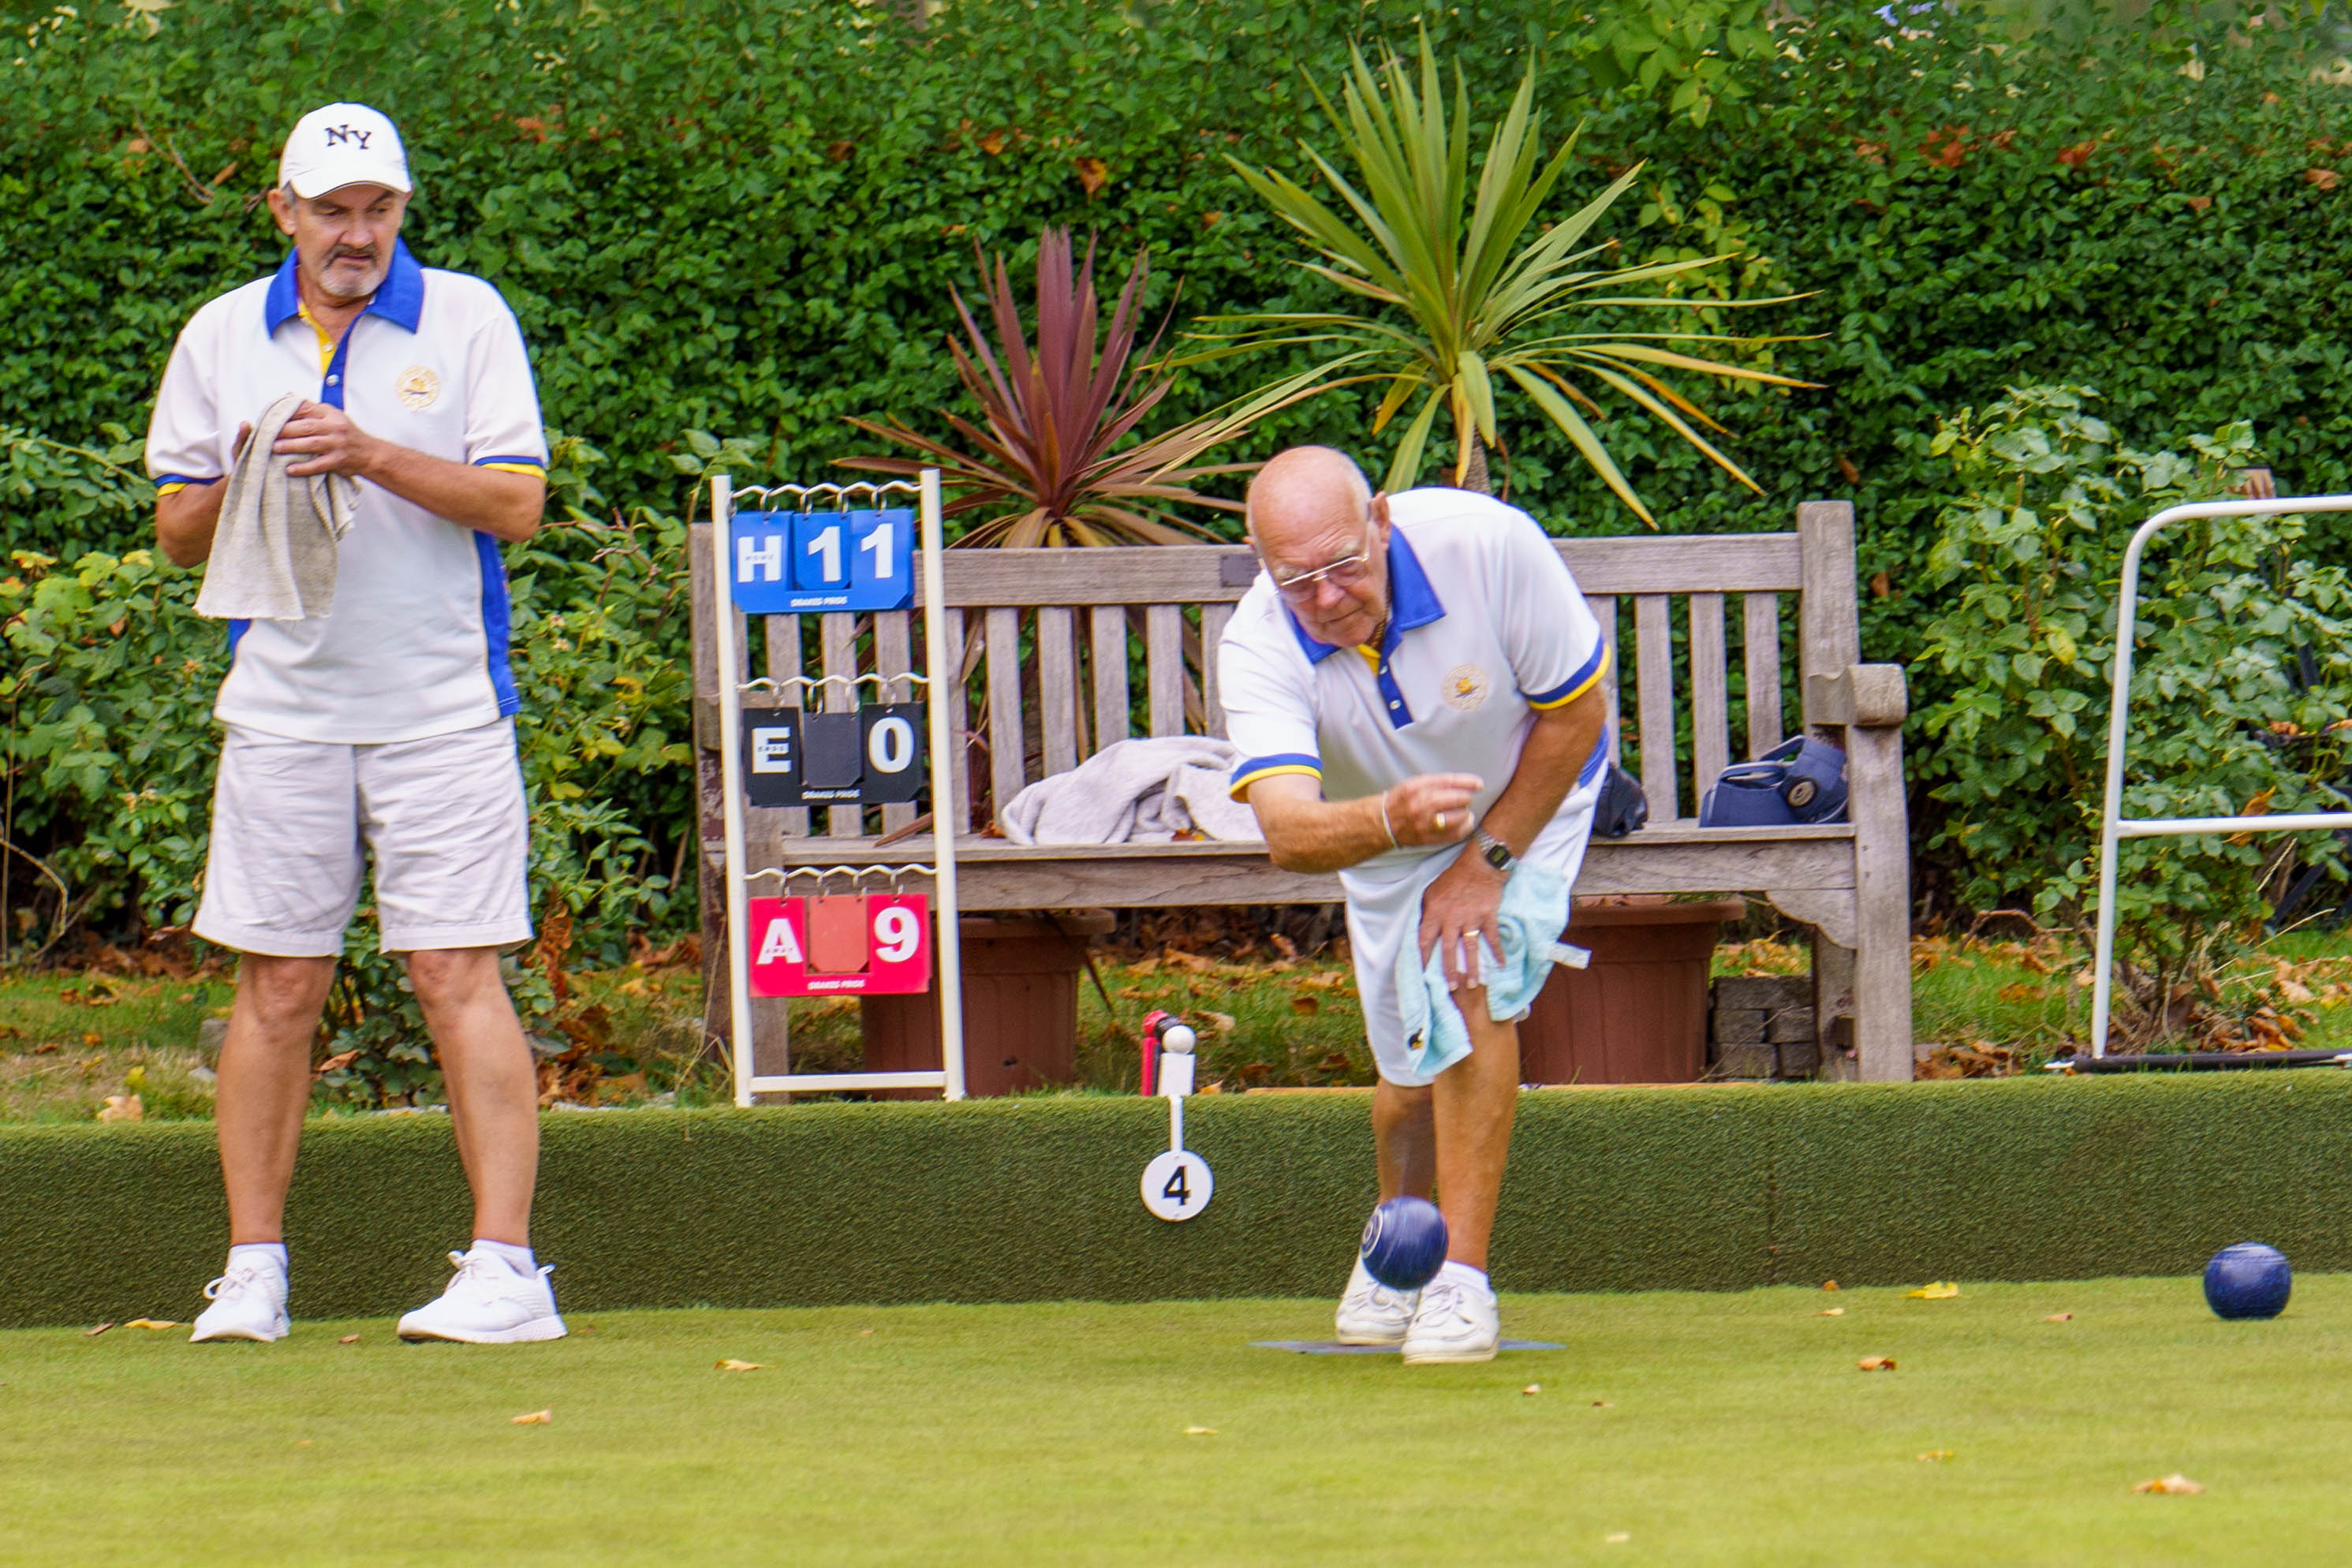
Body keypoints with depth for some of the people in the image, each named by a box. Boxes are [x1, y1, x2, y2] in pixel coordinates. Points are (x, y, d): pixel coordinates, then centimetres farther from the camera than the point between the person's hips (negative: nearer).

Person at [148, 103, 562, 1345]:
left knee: (455, 975, -8)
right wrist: (246, 483, -9)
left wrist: (371, 456, -17)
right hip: (281, 707, 3)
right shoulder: (222, 337, 9)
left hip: (442, 709, -3)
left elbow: (516, 502, -7)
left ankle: (503, 1266, -9)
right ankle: (251, 1271, 8)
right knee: (277, 985, 3)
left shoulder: (466, 318, 1)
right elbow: (179, 533, 12)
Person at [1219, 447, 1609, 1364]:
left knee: (1469, 987, -25)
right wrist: (1391, 822, -68)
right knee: (1411, 1076, 7)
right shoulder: (1257, 650, -32)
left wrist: (1485, 861, -22)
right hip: (1384, 837, 2)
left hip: (1528, 799, -2)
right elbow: (1288, 831, -47)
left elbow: (1576, 713, -22)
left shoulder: (1486, 545, -37)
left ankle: (1462, 1280, -19)